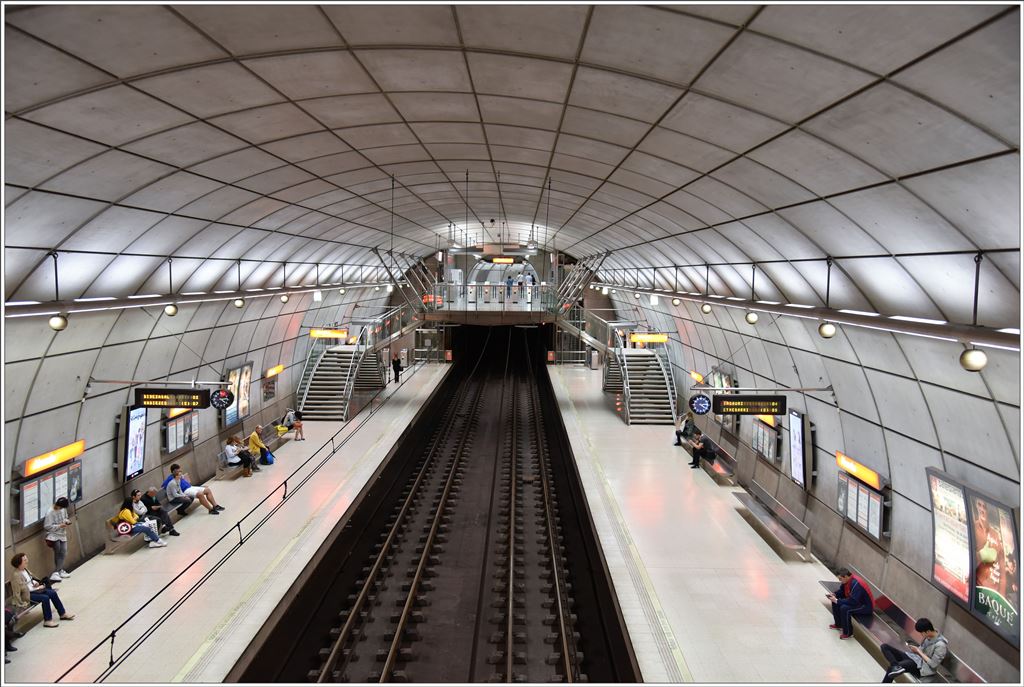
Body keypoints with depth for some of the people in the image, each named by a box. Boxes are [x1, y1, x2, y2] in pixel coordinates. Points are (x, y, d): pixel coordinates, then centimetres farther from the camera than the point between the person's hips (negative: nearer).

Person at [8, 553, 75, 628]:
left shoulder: (25, 569, 3)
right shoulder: (16, 576, -24)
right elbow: (16, 592, -22)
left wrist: (35, 583, 2)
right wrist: (21, 604, -21)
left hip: (33, 589, 9)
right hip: (26, 595, -9)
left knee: (52, 593, -2)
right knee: (45, 598, -25)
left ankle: (63, 614, 6)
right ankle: (48, 621, -14)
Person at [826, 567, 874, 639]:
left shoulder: (856, 584, -32)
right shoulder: (847, 580, -5)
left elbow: (853, 601, -35)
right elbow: (841, 591, 12)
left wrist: (837, 601, -28)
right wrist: (834, 594, -8)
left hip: (866, 606, -10)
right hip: (856, 601, 10)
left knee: (844, 608, -30)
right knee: (835, 602, 3)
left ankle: (848, 633, -13)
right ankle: (838, 624, 18)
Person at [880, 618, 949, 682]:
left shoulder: (941, 644, -23)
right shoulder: (929, 636, 3)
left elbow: (933, 664, -21)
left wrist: (918, 651, -15)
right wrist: (916, 649, -3)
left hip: (923, 667, -9)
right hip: (915, 657, 10)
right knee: (885, 647, -12)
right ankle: (896, 667, -32)